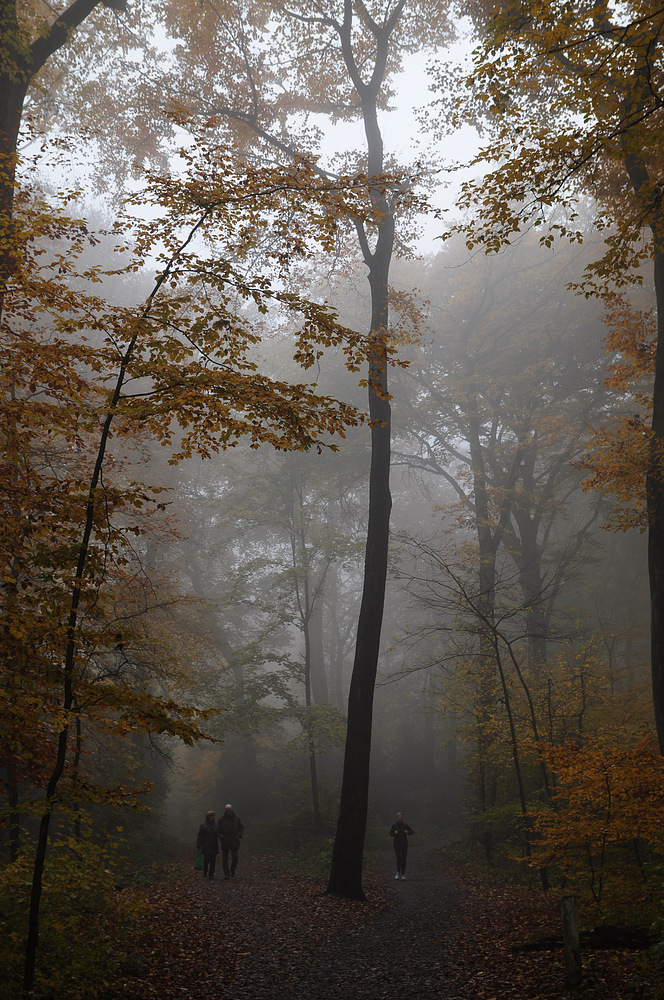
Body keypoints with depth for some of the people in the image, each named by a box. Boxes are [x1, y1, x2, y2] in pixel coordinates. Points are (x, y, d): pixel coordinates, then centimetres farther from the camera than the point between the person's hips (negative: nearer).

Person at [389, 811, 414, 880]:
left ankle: (403, 874, 13)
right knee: (399, 858, -12)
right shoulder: (394, 825, 0)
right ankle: (398, 872, 10)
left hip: (404, 844, 1)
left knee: (404, 859, 1)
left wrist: (407, 832, -15)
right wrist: (394, 833, -12)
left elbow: (412, 832, 5)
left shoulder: (405, 825, -1)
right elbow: (390, 834, 9)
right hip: (397, 844, -1)